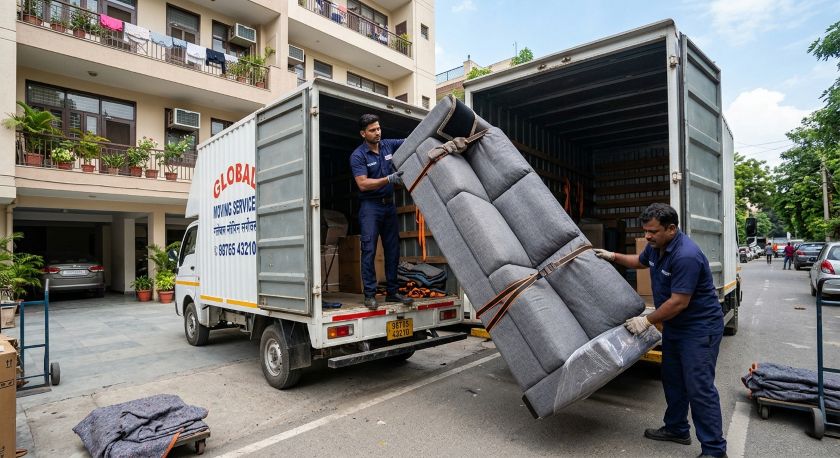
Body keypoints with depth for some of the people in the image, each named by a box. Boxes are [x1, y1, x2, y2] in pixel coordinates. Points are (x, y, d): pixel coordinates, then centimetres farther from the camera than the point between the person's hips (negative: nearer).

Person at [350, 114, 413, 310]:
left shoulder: (389, 145, 5)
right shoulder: (358, 156, -9)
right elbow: (363, 184, -18)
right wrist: (389, 179, -25)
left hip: (389, 204, 5)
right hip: (370, 205, -5)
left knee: (393, 249, 6)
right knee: (369, 249, -8)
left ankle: (392, 292, 16)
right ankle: (370, 294, -1)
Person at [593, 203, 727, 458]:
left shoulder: (686, 256, -29)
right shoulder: (656, 246, 0)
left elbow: (679, 302, -27)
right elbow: (640, 261, 24)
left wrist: (647, 321, -17)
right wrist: (614, 257, 14)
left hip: (699, 328, -9)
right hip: (674, 326, 10)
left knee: (699, 387, -7)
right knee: (672, 379, 17)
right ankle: (677, 429, 33)